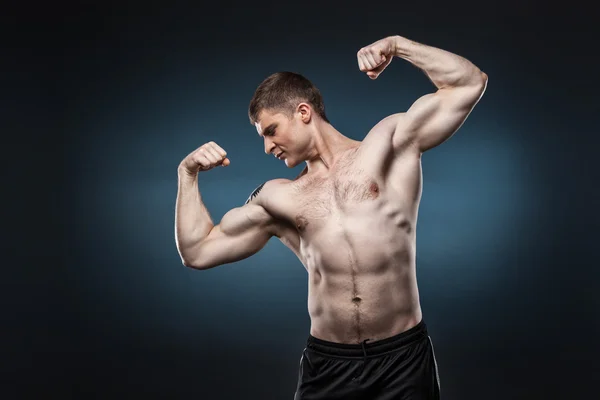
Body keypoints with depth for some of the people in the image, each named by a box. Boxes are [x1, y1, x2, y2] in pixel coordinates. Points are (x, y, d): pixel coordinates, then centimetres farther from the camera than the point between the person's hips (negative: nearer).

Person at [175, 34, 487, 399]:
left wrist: (397, 45, -2)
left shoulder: (389, 143, 5)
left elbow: (470, 84, 1)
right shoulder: (276, 198, 13)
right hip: (327, 363, 3)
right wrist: (189, 174, 11)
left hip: (403, 357, -2)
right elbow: (198, 252, 15)